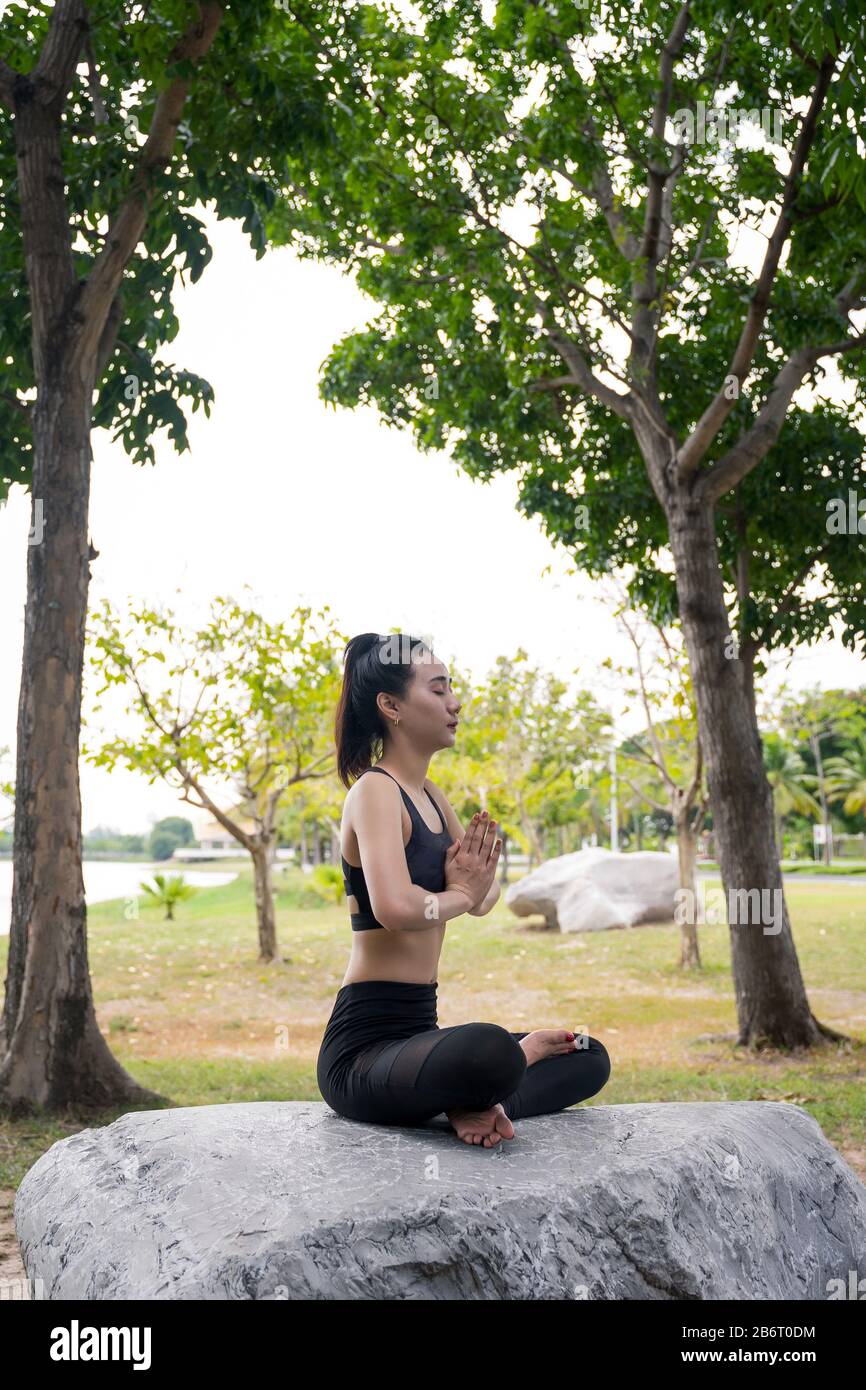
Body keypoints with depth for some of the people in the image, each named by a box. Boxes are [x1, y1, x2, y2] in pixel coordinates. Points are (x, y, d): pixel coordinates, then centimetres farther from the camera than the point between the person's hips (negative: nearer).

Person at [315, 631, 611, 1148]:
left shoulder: (430, 795, 13)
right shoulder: (375, 791, -14)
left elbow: (485, 898, 18)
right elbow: (394, 907, -32)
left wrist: (478, 885, -6)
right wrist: (458, 895, -10)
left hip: (417, 1035, 10)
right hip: (363, 1048, -10)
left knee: (589, 1058, 11)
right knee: (489, 1051, -40)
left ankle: (477, 1102, -8)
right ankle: (523, 1050, -8)